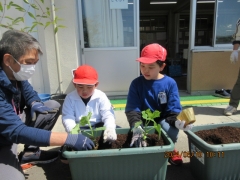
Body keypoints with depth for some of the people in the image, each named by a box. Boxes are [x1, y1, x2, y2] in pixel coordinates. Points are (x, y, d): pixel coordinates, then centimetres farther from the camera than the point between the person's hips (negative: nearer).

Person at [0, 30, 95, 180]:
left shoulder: (15, 74, -9)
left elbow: (29, 92, 11)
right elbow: (16, 131, -37)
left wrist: (35, 104, -15)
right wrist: (69, 139, -41)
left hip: (12, 125, 8)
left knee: (53, 106, 0)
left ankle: (30, 152, 7)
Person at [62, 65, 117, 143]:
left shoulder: (101, 96, -7)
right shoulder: (70, 98, -6)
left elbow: (108, 115, -15)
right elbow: (67, 117, -15)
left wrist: (110, 128, -38)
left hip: (98, 127, 1)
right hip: (80, 130, 0)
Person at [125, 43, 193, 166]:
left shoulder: (170, 83, -8)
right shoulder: (136, 83, -9)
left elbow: (173, 109, -10)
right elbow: (132, 109, -17)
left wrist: (177, 121, -34)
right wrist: (136, 126, -37)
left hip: (163, 121, 0)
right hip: (144, 122, 0)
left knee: (169, 128, -33)